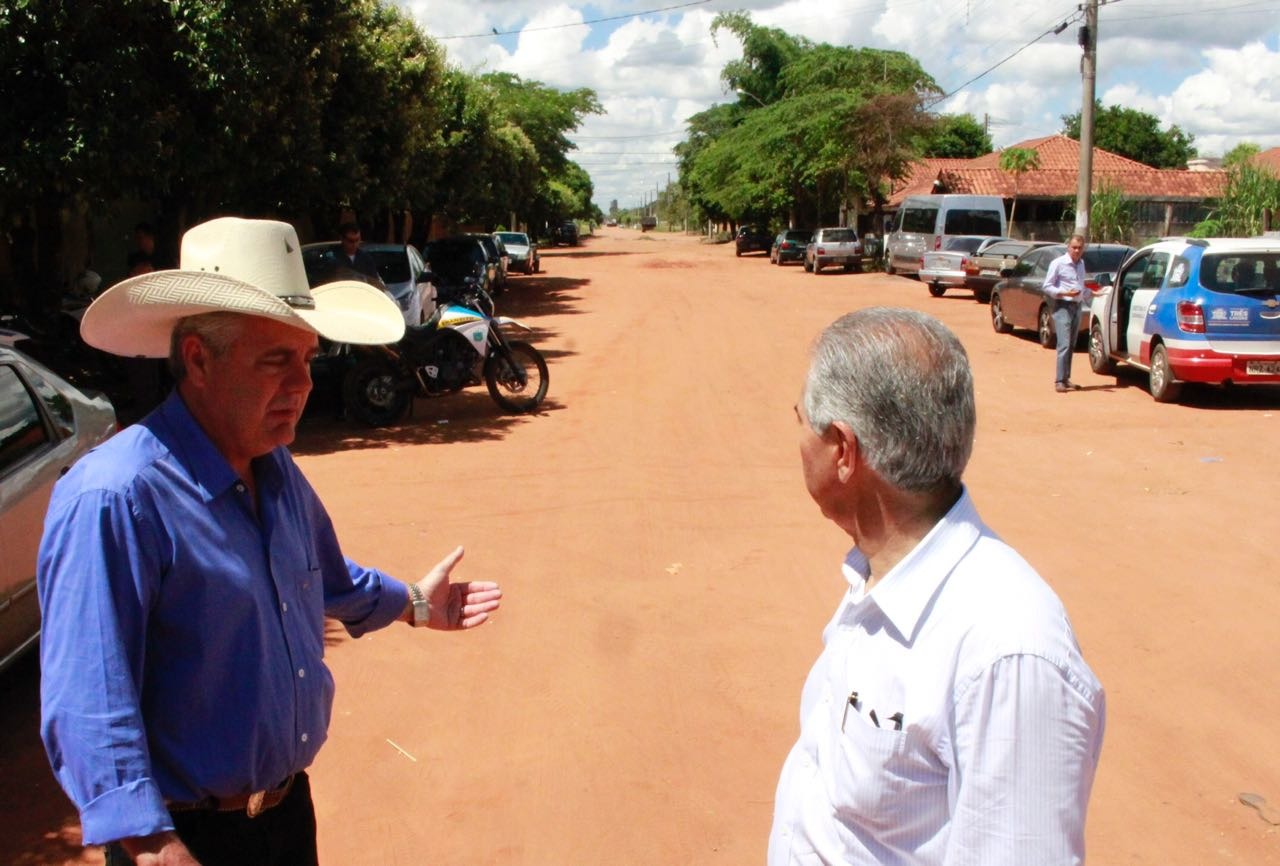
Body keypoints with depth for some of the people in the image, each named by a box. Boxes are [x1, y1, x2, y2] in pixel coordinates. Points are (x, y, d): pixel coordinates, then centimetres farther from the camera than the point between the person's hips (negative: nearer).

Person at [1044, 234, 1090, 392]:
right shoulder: (1058, 263, -8)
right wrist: (1065, 293, -20)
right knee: (1064, 345, -15)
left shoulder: (1081, 264, 13)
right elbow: (1047, 287, -9)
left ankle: (1066, 379, 15)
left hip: (1077, 307, 7)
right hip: (1063, 307, -7)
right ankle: (1059, 381, -16)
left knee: (1071, 346, 9)